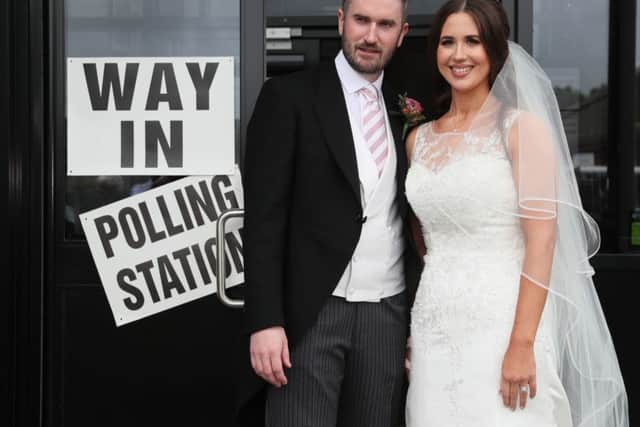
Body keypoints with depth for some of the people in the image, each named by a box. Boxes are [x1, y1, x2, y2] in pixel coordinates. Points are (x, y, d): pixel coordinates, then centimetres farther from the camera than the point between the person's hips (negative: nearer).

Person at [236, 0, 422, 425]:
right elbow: (264, 216, -7)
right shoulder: (288, 96, -2)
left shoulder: (404, 112, 12)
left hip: (388, 316, 4)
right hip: (310, 315, -4)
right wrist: (265, 321, -14)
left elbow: (412, 223, 14)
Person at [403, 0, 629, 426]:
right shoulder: (420, 139, 11)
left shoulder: (521, 126, -5)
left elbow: (542, 239, -12)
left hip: (501, 324, -5)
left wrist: (522, 345, -19)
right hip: (434, 328, 5)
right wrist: (411, 333, 14)